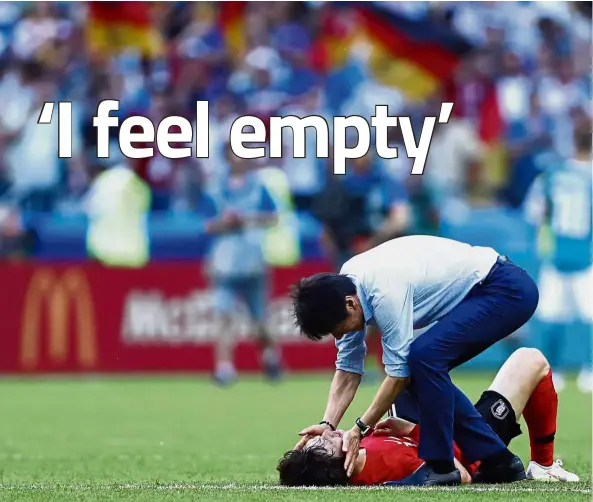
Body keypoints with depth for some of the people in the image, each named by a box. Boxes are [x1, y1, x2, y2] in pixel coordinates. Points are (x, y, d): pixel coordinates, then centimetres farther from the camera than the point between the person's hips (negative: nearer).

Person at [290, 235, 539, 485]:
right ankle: (498, 461, 11)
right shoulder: (343, 288, -2)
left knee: (424, 355, -24)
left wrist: (359, 430, -16)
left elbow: (398, 373, -22)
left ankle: (440, 466, -16)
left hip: (508, 290, -10)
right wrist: (327, 424, -5)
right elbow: (348, 367, 5)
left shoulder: (385, 293, -29)